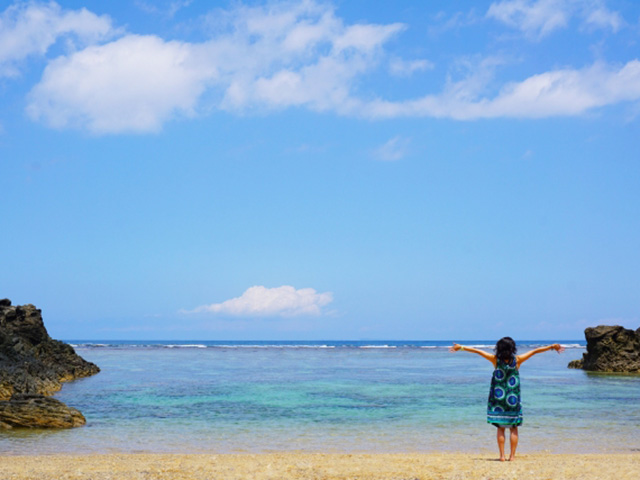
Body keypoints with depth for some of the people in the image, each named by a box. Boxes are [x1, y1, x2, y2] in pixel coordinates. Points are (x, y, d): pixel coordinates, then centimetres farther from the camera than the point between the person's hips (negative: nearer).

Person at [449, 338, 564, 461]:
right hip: (513, 398, -1)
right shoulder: (517, 360, -7)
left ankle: (502, 455, 4)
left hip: (498, 397, 1)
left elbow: (478, 351, 0)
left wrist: (461, 347, 9)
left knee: (500, 428, 8)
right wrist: (552, 347, 6)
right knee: (513, 428, 8)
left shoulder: (495, 359, -7)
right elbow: (535, 351, -1)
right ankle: (512, 455, 6)